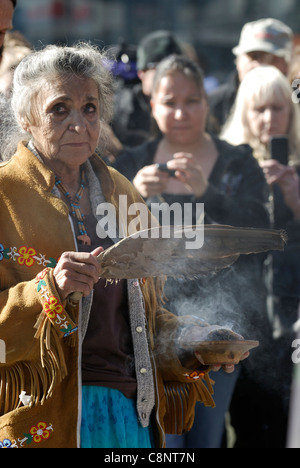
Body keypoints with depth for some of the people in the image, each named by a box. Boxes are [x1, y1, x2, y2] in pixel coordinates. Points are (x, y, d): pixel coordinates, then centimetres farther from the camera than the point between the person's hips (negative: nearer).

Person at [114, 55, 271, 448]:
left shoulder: (238, 163, 6)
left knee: (209, 436, 4)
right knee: (162, 438, -7)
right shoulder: (132, 164, 7)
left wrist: (206, 191, -24)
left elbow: (258, 230, -9)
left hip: (219, 316, 1)